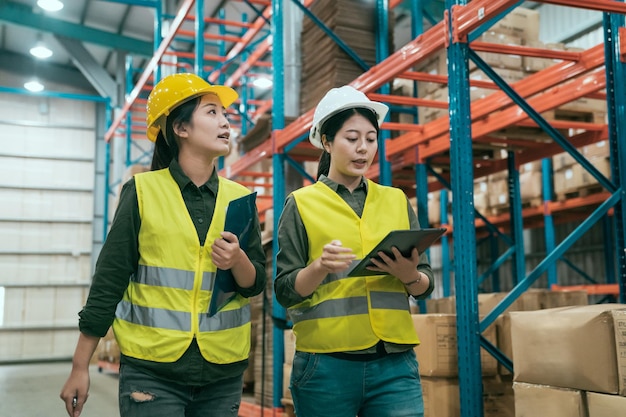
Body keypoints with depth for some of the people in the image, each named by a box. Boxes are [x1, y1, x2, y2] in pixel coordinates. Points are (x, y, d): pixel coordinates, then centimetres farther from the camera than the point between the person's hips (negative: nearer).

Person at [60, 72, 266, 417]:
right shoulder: (142, 192, -4)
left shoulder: (239, 198, 5)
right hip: (151, 371, -3)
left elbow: (256, 285, 6)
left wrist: (238, 261, -16)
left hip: (223, 373, 3)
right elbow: (109, 280, -2)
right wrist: (80, 367, -2)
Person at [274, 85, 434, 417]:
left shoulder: (397, 201, 11)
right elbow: (286, 292, -2)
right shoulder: (302, 204, 2)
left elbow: (426, 285, 10)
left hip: (395, 364, 2)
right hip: (326, 365, -2)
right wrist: (321, 267, -21)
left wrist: (409, 275, -12)